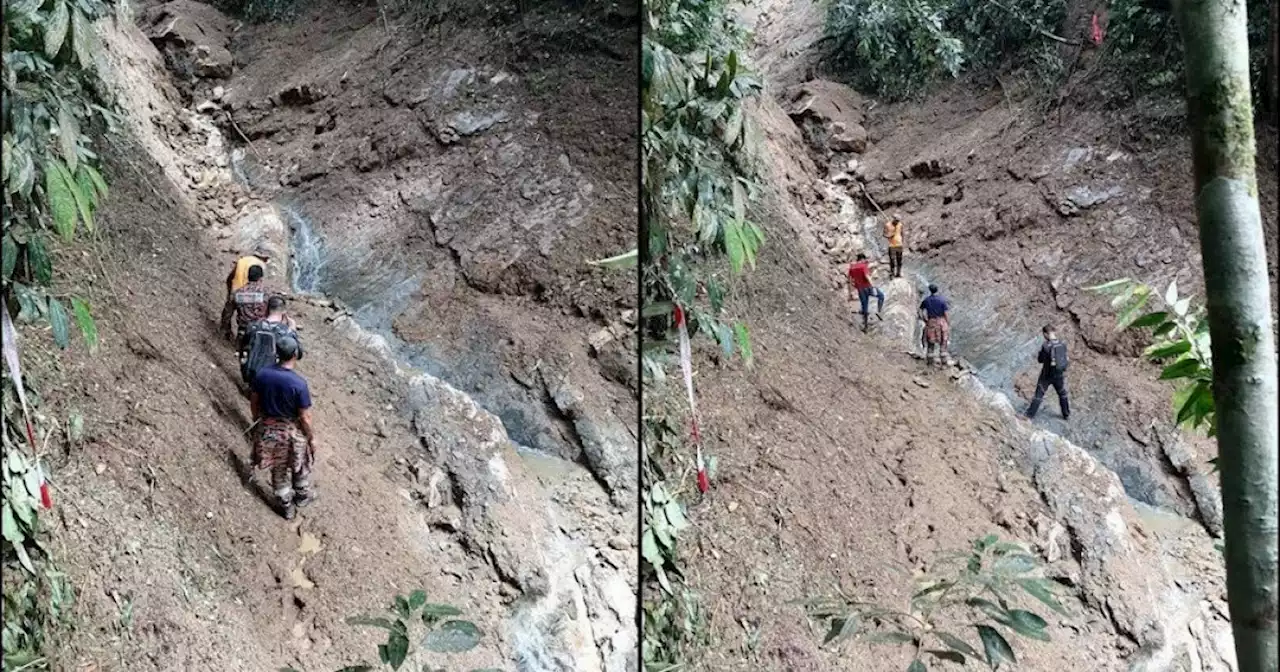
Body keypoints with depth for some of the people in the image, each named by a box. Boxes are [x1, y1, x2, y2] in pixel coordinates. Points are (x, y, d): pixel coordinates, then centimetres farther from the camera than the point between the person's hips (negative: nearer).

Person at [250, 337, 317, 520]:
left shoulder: (262, 375, -14)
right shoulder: (299, 383, -28)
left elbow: (254, 402, 0)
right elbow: (305, 417, -19)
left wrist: (257, 421, 18)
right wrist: (312, 437, -4)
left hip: (268, 429, 4)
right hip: (292, 431, -4)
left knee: (278, 470, 22)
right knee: (300, 467, 25)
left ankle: (286, 507, 39)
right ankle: (303, 495, 48)